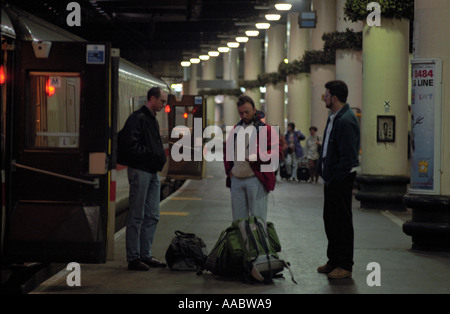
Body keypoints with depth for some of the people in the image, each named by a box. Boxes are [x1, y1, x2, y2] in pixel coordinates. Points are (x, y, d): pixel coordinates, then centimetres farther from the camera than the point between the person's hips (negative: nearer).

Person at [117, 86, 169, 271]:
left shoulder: (152, 120, 18)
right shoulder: (137, 118, -12)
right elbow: (130, 145, -21)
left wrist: (160, 156, 8)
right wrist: (152, 154, -17)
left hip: (152, 172, 10)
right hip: (140, 171, -10)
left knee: (152, 216, 12)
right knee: (136, 217, -3)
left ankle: (145, 255, 20)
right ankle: (133, 258, 2)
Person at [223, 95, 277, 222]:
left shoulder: (265, 129, 0)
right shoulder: (235, 130, 18)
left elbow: (276, 152, -8)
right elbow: (227, 151, 28)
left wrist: (257, 156, -22)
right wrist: (228, 170, 13)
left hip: (256, 180, -6)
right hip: (236, 180, 6)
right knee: (238, 220, 9)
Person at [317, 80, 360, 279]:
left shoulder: (346, 121, -20)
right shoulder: (334, 118, 13)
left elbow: (348, 155, -23)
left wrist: (336, 178, -19)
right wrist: (326, 174, 15)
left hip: (342, 179, -10)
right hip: (332, 177, 10)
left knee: (342, 222, -2)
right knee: (330, 220, 16)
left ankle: (345, 266, 6)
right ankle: (334, 261, 27)